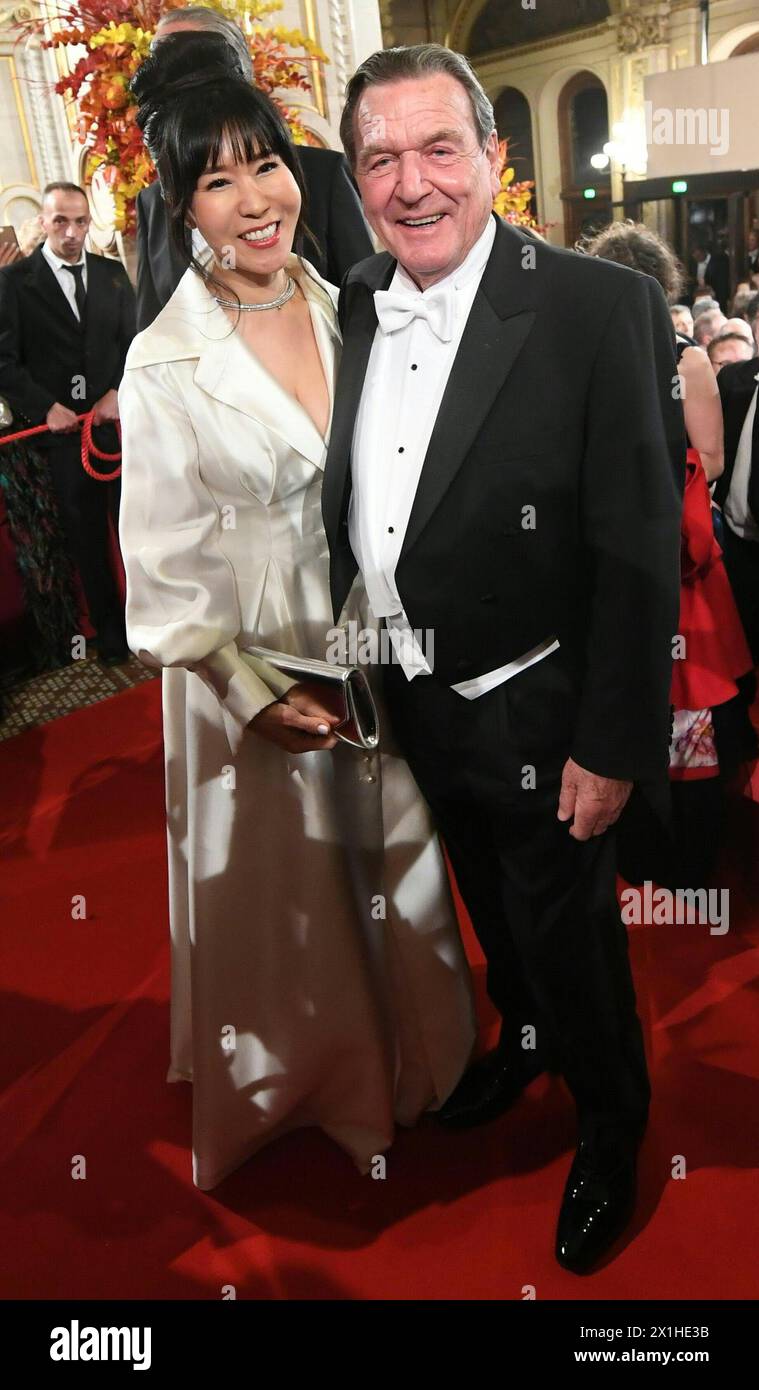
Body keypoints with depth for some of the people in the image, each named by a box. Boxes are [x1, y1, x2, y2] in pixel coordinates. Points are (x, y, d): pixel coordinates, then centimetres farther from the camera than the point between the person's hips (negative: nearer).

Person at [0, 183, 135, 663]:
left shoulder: (113, 273, 10)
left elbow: (134, 342, 9)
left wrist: (119, 393, -7)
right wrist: (45, 407, -12)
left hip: (119, 420, 2)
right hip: (62, 427, -2)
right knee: (86, 535, 6)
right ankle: (110, 630, 18)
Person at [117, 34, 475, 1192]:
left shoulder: (345, 311, -1)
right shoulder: (166, 365, -15)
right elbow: (163, 570, -13)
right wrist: (255, 691, -17)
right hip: (250, 672, -4)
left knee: (387, 867, 20)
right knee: (280, 889, 15)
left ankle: (394, 1069, 47)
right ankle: (294, 1086, 44)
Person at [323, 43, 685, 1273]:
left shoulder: (601, 308, -18)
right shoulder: (355, 306, 1)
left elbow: (640, 553, -18)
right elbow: (346, 501, 8)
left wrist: (613, 746, -17)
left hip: (535, 715, -5)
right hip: (416, 705, 6)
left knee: (569, 940, 12)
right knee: (493, 910, 27)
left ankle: (612, 1133, 41)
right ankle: (523, 1041, 56)